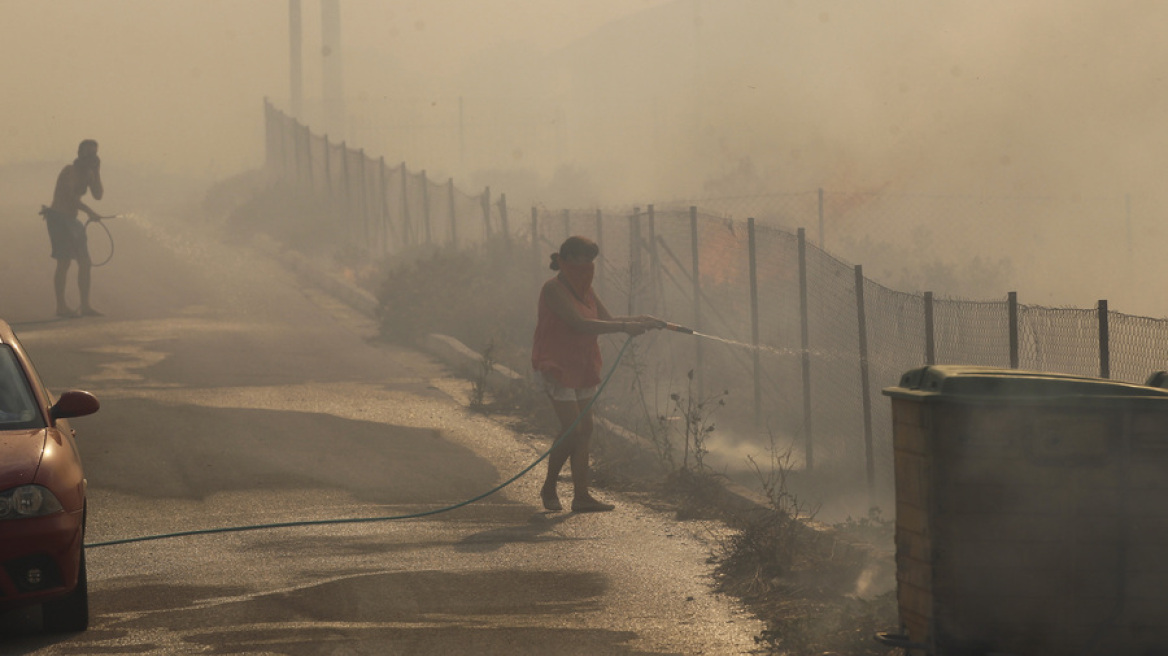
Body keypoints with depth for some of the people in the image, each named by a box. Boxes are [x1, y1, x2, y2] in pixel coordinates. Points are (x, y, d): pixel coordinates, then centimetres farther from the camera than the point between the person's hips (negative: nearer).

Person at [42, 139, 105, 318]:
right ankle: (61, 306, -8)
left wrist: (97, 172, 0)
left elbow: (98, 195, 6)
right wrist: (90, 212, -25)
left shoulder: (87, 173, 13)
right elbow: (70, 197, -21)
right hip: (58, 218, -9)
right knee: (64, 262, -11)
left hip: (71, 221, 9)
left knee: (85, 263, 5)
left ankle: (85, 306, 9)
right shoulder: (70, 171, -12)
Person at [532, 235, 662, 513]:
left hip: (581, 368, 9)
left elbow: (607, 319, 13)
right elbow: (580, 324, -26)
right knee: (572, 429, -12)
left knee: (584, 430, 4)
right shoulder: (554, 289, -17)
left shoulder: (583, 289, 11)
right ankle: (549, 488, 6)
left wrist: (641, 320, -3)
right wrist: (625, 327, -27)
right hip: (556, 367, -9)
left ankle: (582, 495, 5)